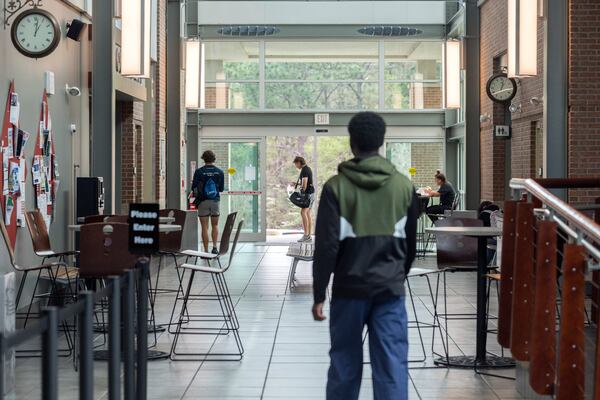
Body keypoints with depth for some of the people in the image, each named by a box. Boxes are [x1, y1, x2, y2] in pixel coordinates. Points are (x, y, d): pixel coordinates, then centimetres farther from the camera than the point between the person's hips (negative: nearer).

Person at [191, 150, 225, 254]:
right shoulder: (219, 172, -1)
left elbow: (194, 188, -3)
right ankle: (214, 246, 2)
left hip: (203, 201, -2)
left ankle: (206, 250, 2)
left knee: (204, 227, 3)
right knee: (215, 225, 16)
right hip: (215, 201, 2)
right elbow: (221, 189, 7)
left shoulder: (199, 172, -8)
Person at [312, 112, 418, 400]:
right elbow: (411, 243, 12)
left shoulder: (336, 187, -6)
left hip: (349, 289, -1)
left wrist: (319, 294, -2)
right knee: (393, 367, 0)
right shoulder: (404, 186, 3)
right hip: (390, 290, 1)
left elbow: (326, 245, -9)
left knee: (344, 364, 12)